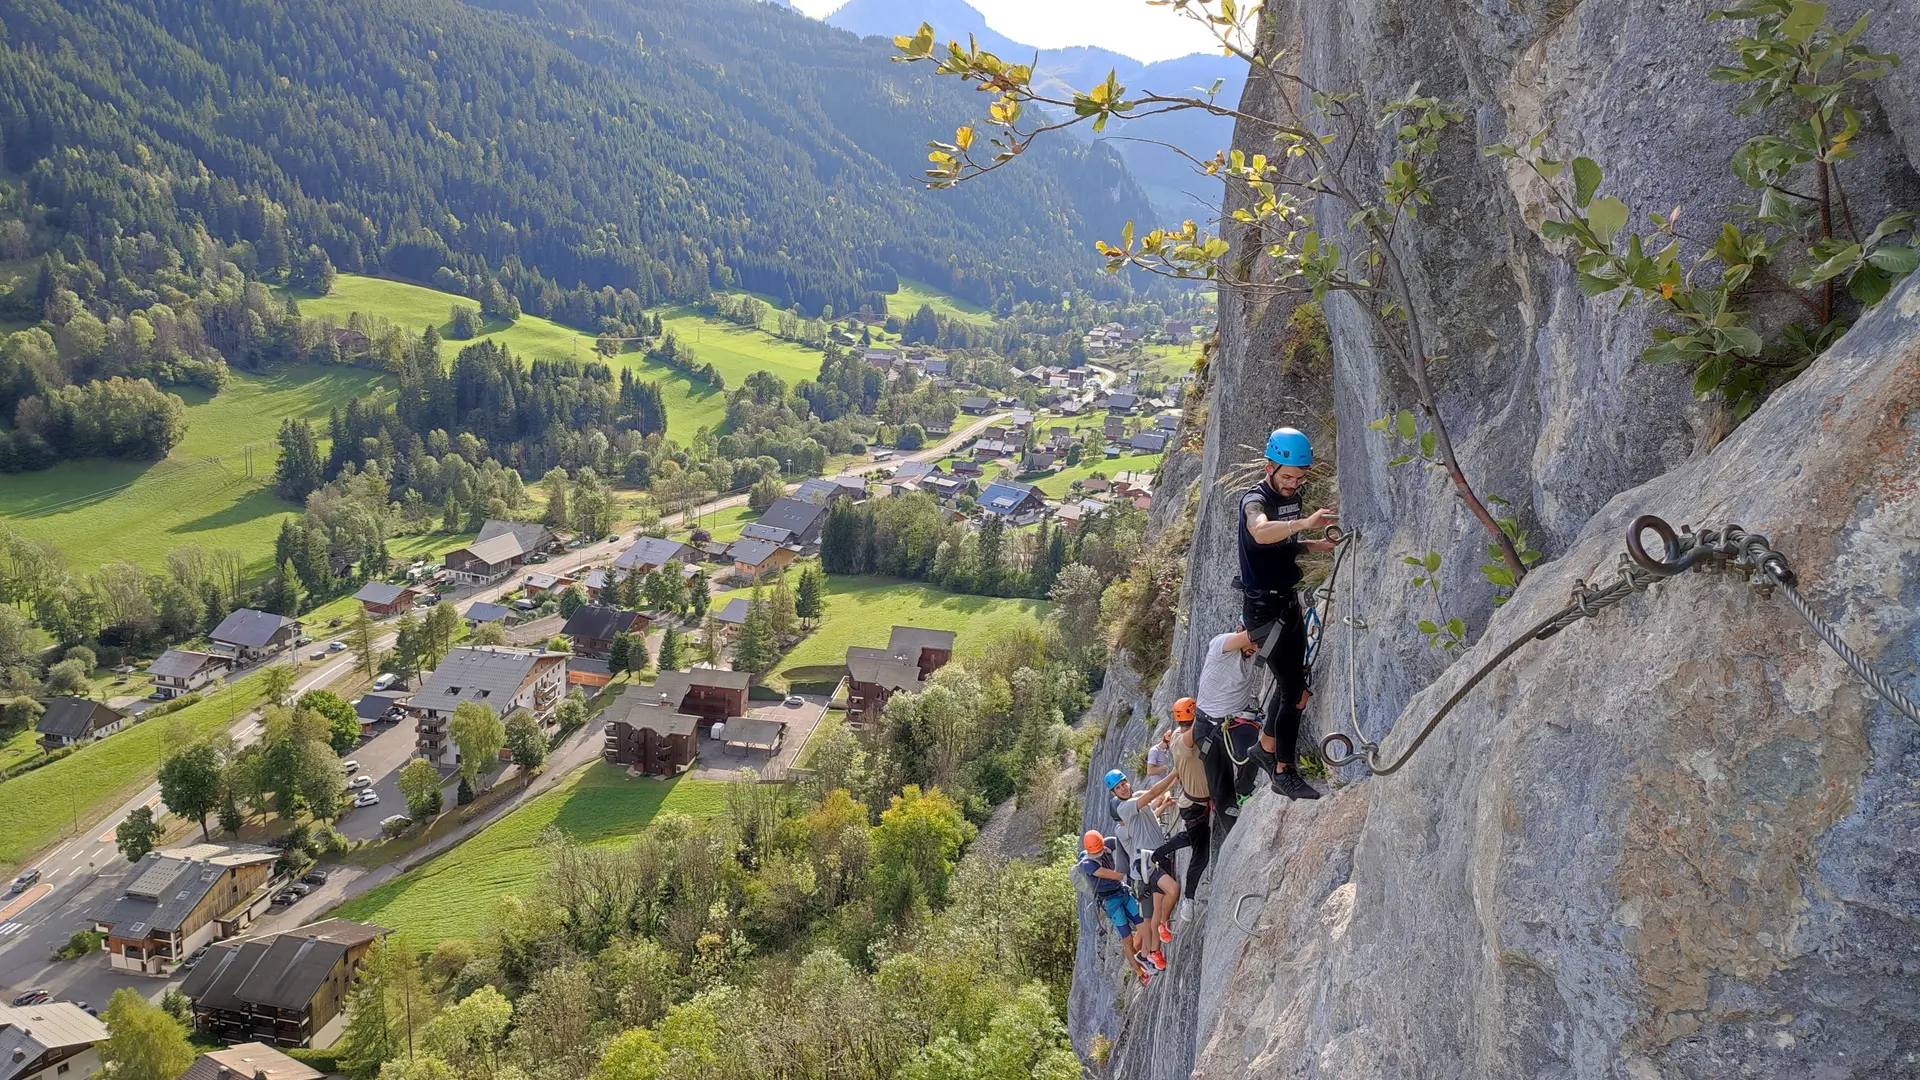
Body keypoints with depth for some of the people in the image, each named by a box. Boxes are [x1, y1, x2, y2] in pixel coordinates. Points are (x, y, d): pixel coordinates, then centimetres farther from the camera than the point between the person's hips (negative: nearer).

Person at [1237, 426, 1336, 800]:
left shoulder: (1291, 497, 8)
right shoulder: (1255, 500, -18)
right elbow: (1261, 532, -43)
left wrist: (1313, 545, 3)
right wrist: (1304, 522, -59)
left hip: (1287, 601, 9)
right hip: (1263, 607, -9)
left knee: (1290, 680, 19)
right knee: (1294, 689, -10)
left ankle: (1266, 746, 37)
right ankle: (1285, 773, -1)